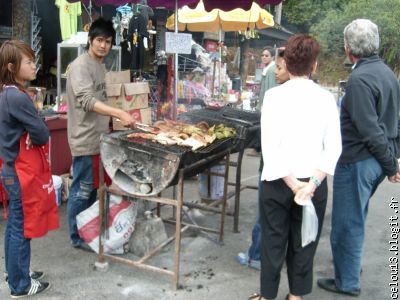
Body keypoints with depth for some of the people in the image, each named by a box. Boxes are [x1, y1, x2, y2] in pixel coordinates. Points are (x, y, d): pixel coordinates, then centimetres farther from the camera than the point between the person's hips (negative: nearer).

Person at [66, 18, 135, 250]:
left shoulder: (100, 65, 14)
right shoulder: (81, 65, -15)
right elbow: (87, 100, -29)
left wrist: (109, 121, 18)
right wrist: (119, 113, -38)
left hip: (99, 137, 9)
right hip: (85, 139, -9)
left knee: (93, 187, 17)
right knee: (82, 189, 0)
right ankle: (78, 237, 13)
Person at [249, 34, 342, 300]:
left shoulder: (274, 95, -11)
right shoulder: (326, 98, -4)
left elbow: (269, 146, -16)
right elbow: (333, 148, -8)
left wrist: (292, 184, -13)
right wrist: (313, 183, -12)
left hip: (278, 181, -2)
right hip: (314, 182, 2)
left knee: (273, 242, 12)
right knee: (303, 243, 16)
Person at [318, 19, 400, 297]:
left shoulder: (360, 79, -21)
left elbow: (370, 130, -23)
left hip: (357, 161, -9)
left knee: (346, 223, 6)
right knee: (356, 218, 25)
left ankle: (347, 282, 21)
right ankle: (352, 267, 42)